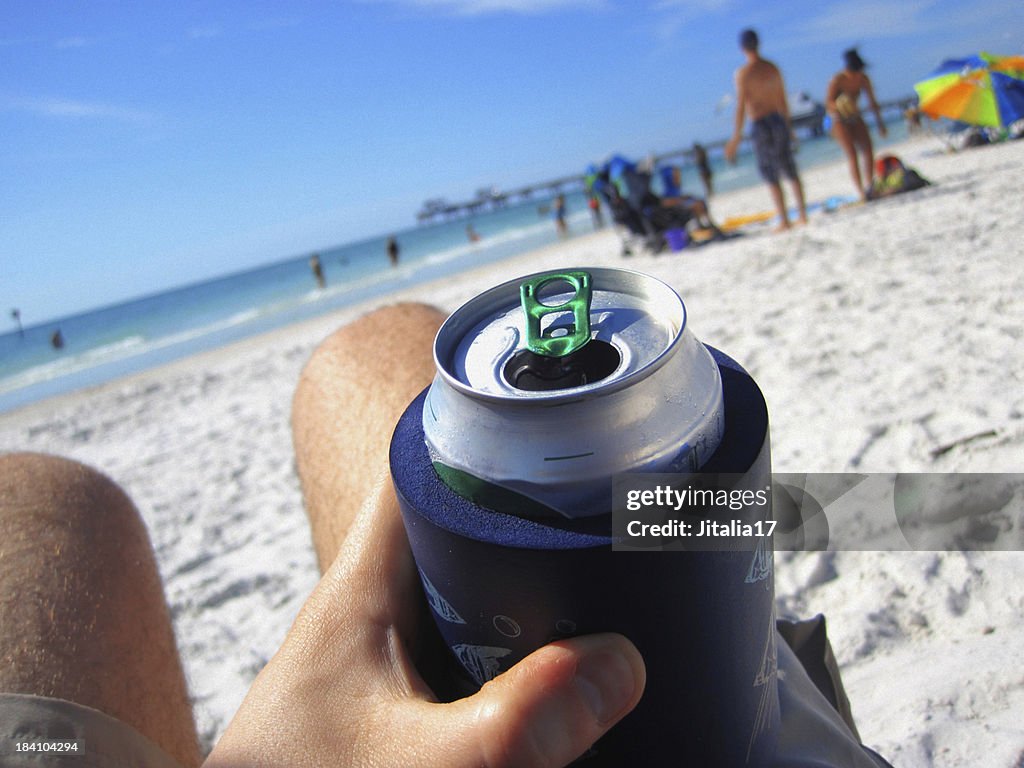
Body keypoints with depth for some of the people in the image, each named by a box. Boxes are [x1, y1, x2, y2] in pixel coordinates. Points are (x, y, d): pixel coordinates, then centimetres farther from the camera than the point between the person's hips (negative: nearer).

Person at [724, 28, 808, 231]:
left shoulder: (743, 73, -10)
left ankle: (784, 220, -2)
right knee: (790, 170, 14)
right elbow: (783, 101, 14)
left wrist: (736, 138, -11)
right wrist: (788, 126, 25)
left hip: (761, 126, -5)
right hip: (779, 121, 5)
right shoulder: (773, 68, 8)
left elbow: (741, 107, -14)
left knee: (771, 176, 0)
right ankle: (803, 214, 16)